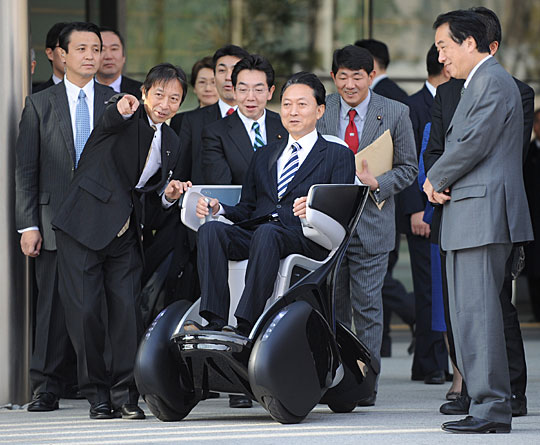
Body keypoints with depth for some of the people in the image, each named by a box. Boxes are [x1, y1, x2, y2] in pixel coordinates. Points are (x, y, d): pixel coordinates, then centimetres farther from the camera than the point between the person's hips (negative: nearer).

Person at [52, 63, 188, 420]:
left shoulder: (171, 142, 15)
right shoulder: (126, 118, -3)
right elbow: (111, 120, -28)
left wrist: (168, 195, 0)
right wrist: (122, 110, -51)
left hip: (125, 233, 5)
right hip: (86, 226, -5)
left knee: (128, 309, -8)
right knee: (85, 311, -5)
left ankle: (126, 393, -1)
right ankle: (97, 394, 6)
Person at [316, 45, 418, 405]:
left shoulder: (395, 113, 3)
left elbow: (408, 168, 4)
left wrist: (377, 183, -14)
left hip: (371, 222, -2)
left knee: (367, 305, -2)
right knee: (333, 304, 5)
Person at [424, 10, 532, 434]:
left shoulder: (493, 81, -10)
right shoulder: (477, 84, 23)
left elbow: (474, 143, -18)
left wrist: (435, 180, -4)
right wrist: (443, 184, 5)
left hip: (483, 213, -11)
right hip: (469, 218, 11)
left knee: (478, 310, -12)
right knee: (469, 313, 10)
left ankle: (493, 408, -13)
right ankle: (486, 403, 12)